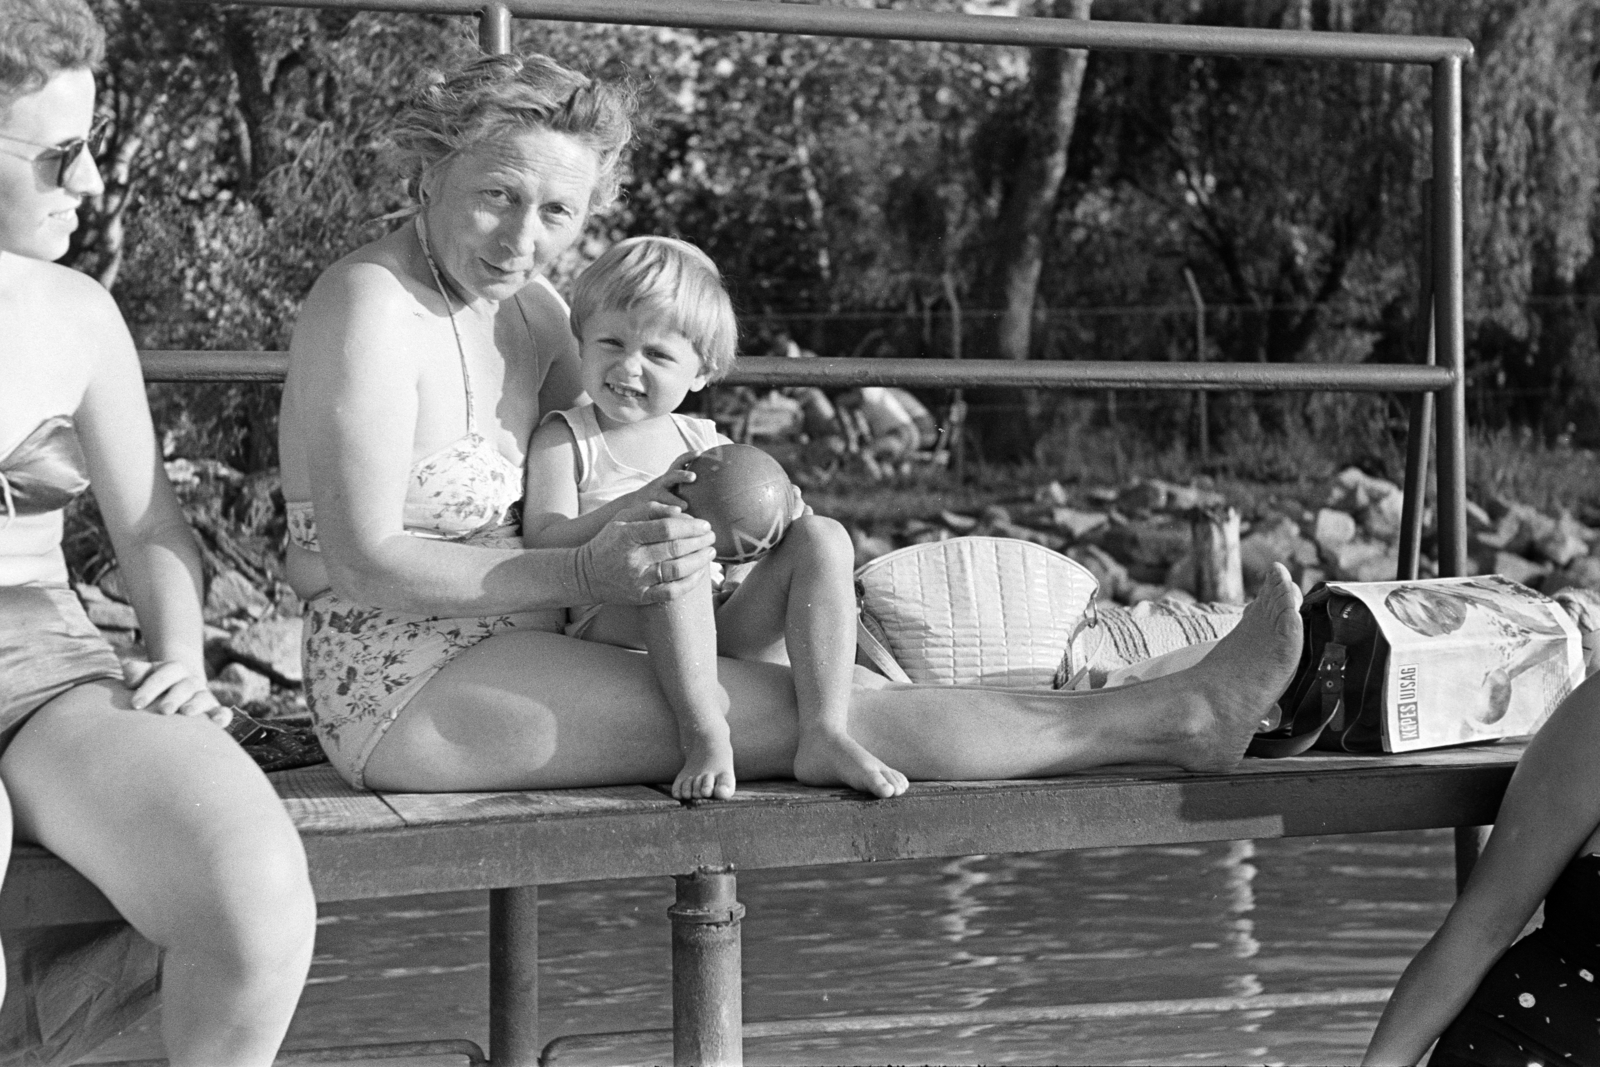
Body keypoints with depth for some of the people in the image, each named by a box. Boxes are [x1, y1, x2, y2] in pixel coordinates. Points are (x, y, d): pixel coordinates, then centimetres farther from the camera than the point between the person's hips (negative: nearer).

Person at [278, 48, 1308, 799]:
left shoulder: (531, 310, 8)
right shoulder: (371, 306, -18)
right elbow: (367, 559, -22)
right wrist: (589, 574, -28)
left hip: (500, 655, 8)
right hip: (403, 687, -8)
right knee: (779, 711, -15)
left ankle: (1177, 710, -1)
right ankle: (1176, 717, -14)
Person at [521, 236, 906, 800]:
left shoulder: (709, 446, 17)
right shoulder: (564, 440, 4)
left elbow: (740, 545, 16)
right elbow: (543, 547, -9)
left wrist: (773, 515, -9)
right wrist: (636, 504, -24)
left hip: (726, 632, 5)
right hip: (614, 631, -5)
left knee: (823, 536, -14)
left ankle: (824, 735, -27)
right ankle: (704, 733, -37)